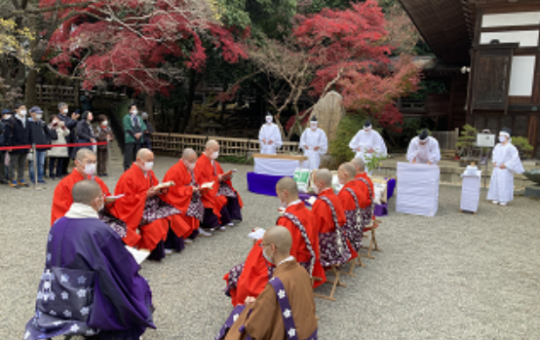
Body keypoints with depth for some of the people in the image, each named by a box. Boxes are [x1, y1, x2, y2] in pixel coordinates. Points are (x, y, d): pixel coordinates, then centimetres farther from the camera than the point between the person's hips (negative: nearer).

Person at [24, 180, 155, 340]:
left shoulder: (57, 225, -2)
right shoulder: (101, 231, -21)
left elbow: (51, 264, 12)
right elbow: (125, 269, -12)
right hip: (85, 307, -7)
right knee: (139, 287, 12)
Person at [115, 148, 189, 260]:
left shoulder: (149, 172, 7)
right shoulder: (128, 177, -17)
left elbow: (155, 188, 17)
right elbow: (127, 200, -19)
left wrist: (160, 190, -7)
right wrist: (146, 194, -24)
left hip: (152, 203, 8)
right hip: (136, 209, -8)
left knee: (172, 213, -8)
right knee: (157, 220, -29)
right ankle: (154, 251, -12)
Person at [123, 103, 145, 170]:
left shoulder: (139, 118, 20)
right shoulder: (126, 117, 2)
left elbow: (143, 127, 10)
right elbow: (127, 128, -10)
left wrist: (140, 133, -8)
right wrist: (134, 134, -15)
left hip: (139, 139, 6)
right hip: (130, 139, -6)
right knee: (128, 154, -8)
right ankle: (127, 167, -4)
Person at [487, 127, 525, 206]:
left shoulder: (510, 147, -15)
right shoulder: (498, 146, 6)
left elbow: (515, 157, -15)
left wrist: (506, 165, -15)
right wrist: (494, 162, 10)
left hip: (505, 169, -7)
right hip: (497, 168, 7)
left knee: (505, 183, -2)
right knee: (495, 182, 7)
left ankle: (504, 199, 7)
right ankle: (496, 198, 15)